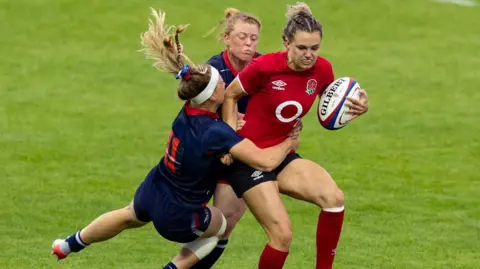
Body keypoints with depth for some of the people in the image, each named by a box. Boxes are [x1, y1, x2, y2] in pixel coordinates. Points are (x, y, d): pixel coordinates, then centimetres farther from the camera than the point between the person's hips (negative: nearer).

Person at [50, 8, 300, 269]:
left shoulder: (188, 111, -13)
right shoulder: (215, 132, -34)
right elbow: (265, 161, -33)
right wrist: (287, 144, -16)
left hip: (150, 192, 7)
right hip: (176, 218, -7)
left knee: (128, 217, 39)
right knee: (220, 226, 26)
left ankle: (69, 245, 58)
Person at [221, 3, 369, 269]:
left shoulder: (322, 69, -6)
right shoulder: (265, 66, -20)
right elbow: (229, 95, -4)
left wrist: (358, 108, -13)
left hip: (283, 156, 5)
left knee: (333, 197, -21)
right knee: (282, 234, -15)